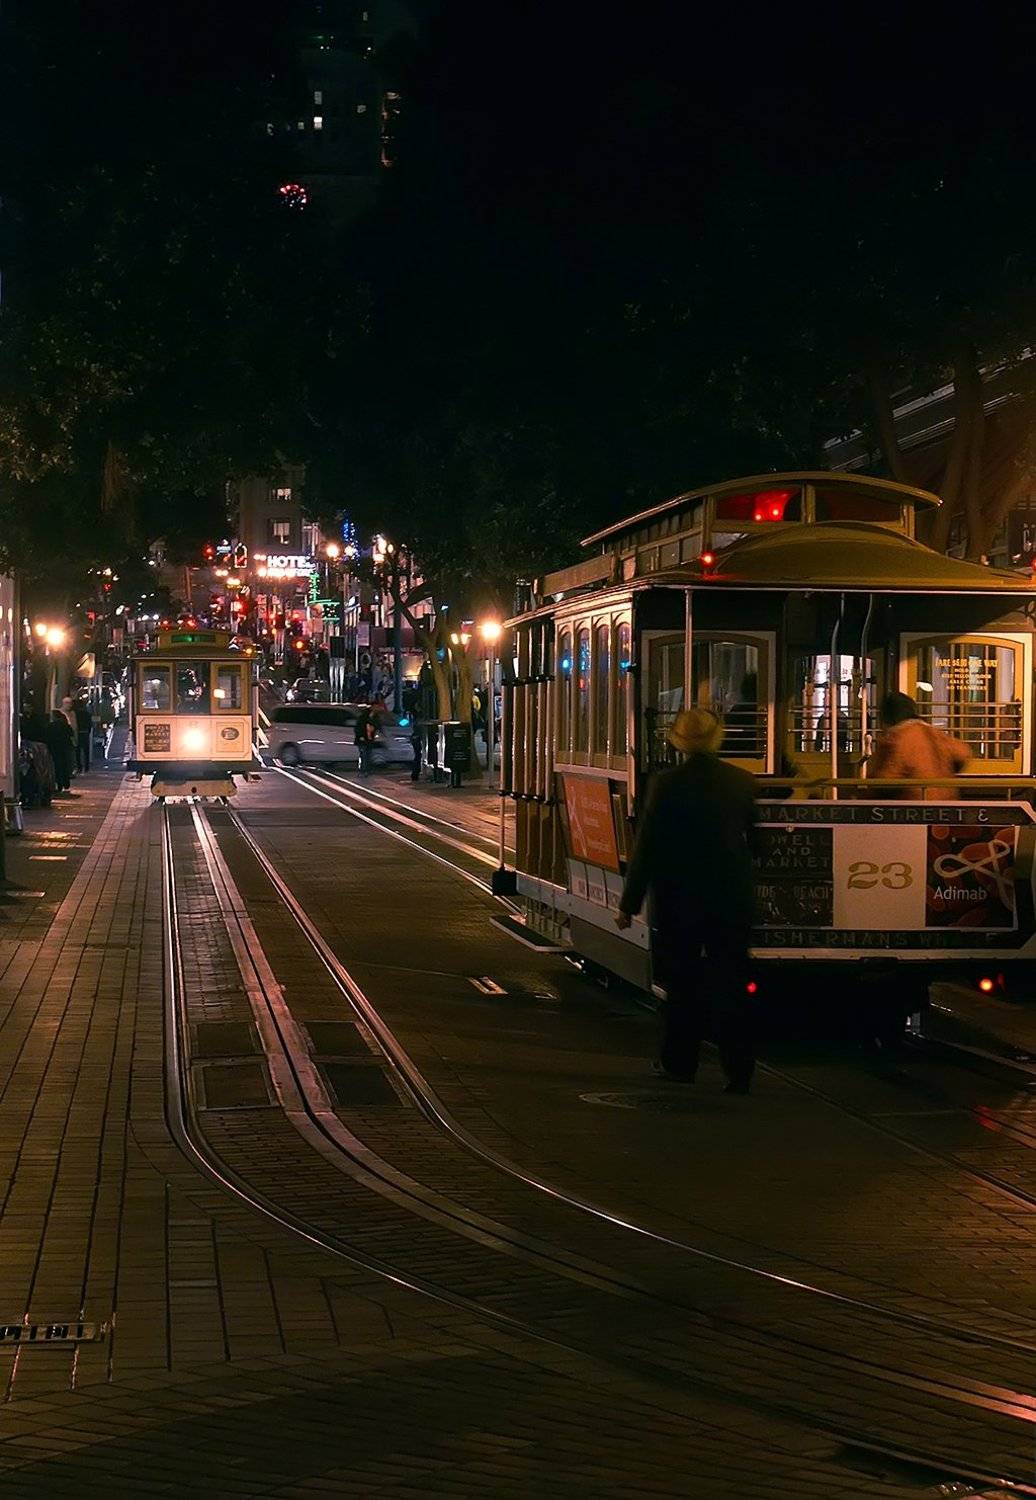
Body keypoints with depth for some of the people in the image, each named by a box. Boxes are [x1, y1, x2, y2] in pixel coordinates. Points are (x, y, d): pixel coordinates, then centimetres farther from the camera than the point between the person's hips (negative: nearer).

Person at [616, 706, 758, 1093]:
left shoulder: (668, 785, -12)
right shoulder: (742, 782, -2)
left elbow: (647, 847, -10)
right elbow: (754, 839, 6)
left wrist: (629, 903, -3)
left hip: (678, 898, -2)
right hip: (732, 898, 2)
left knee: (682, 983, 11)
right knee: (732, 984, 5)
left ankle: (679, 1063, 19)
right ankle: (738, 1071, 2)